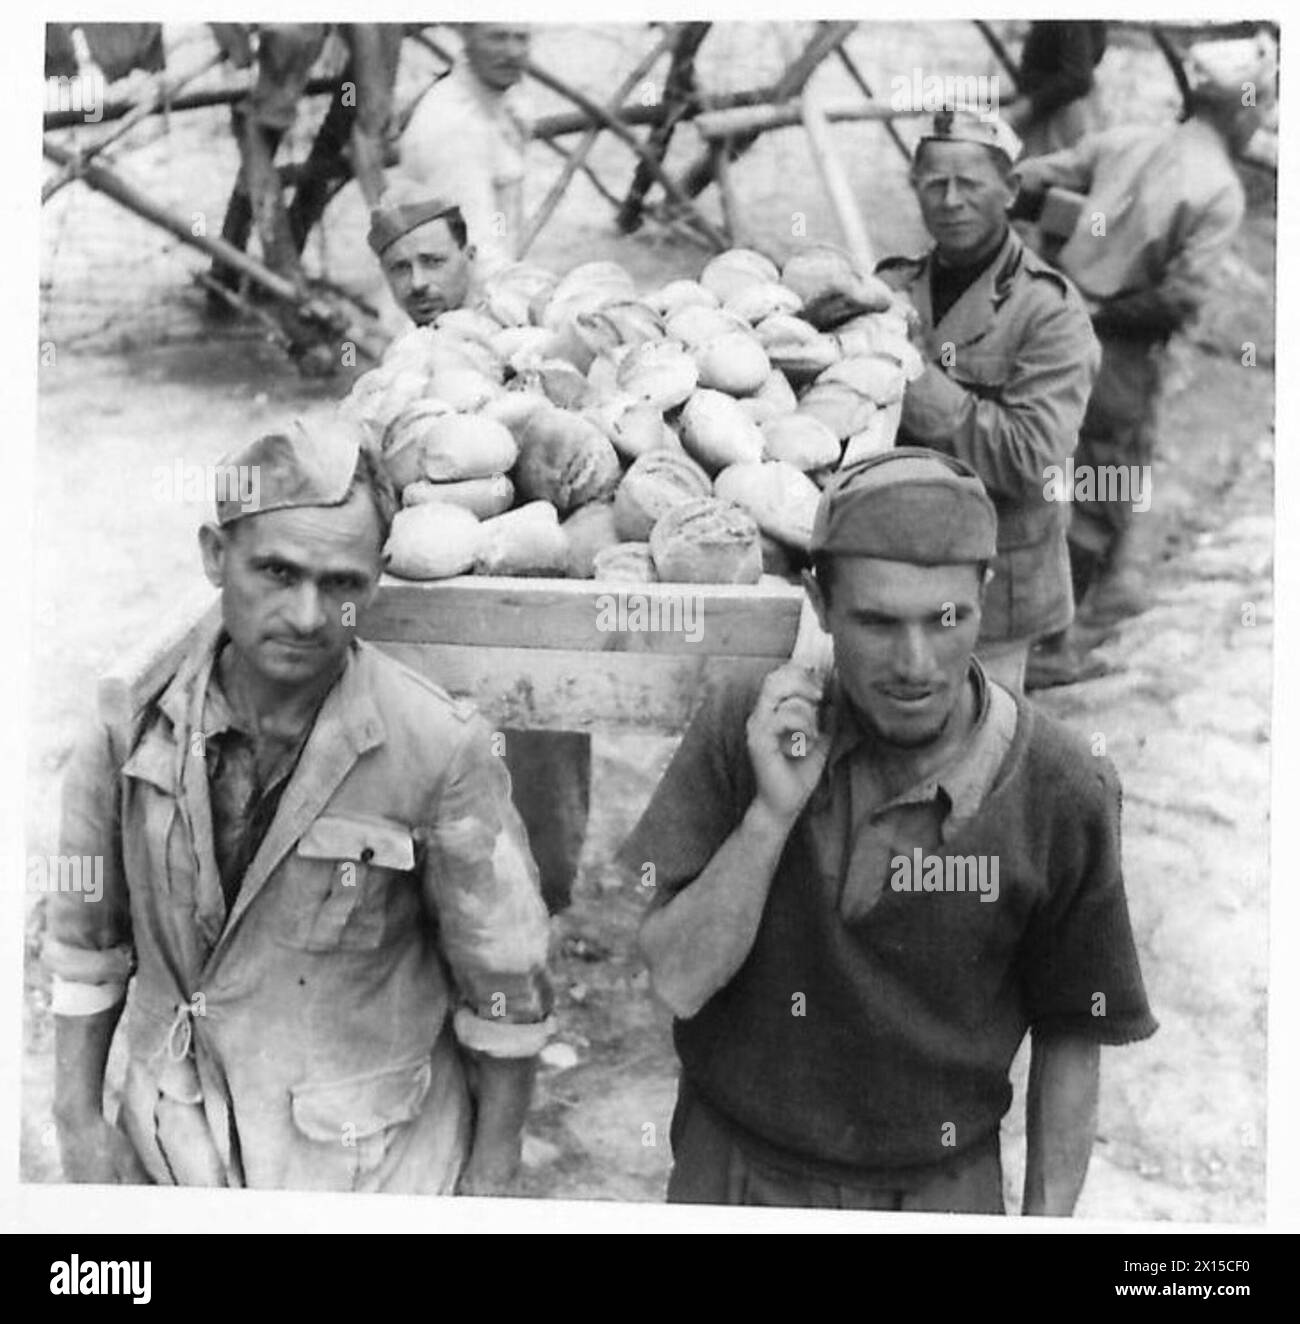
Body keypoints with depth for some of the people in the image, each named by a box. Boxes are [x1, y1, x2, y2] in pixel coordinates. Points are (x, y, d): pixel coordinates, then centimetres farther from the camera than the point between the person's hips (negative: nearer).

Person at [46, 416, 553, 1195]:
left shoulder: (439, 749, -22)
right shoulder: (136, 714, -12)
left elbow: (505, 982, -12)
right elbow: (86, 927, 1)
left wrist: (490, 1174, -5)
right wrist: (79, 1120, 3)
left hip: (370, 1164, -3)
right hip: (170, 1147, 3)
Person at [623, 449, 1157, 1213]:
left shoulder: (1062, 792, -17)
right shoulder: (744, 730, -16)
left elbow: (1069, 1040, -6)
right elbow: (677, 983, -16)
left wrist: (1049, 1214, -3)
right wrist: (772, 812, -27)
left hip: (943, 1186, 0)